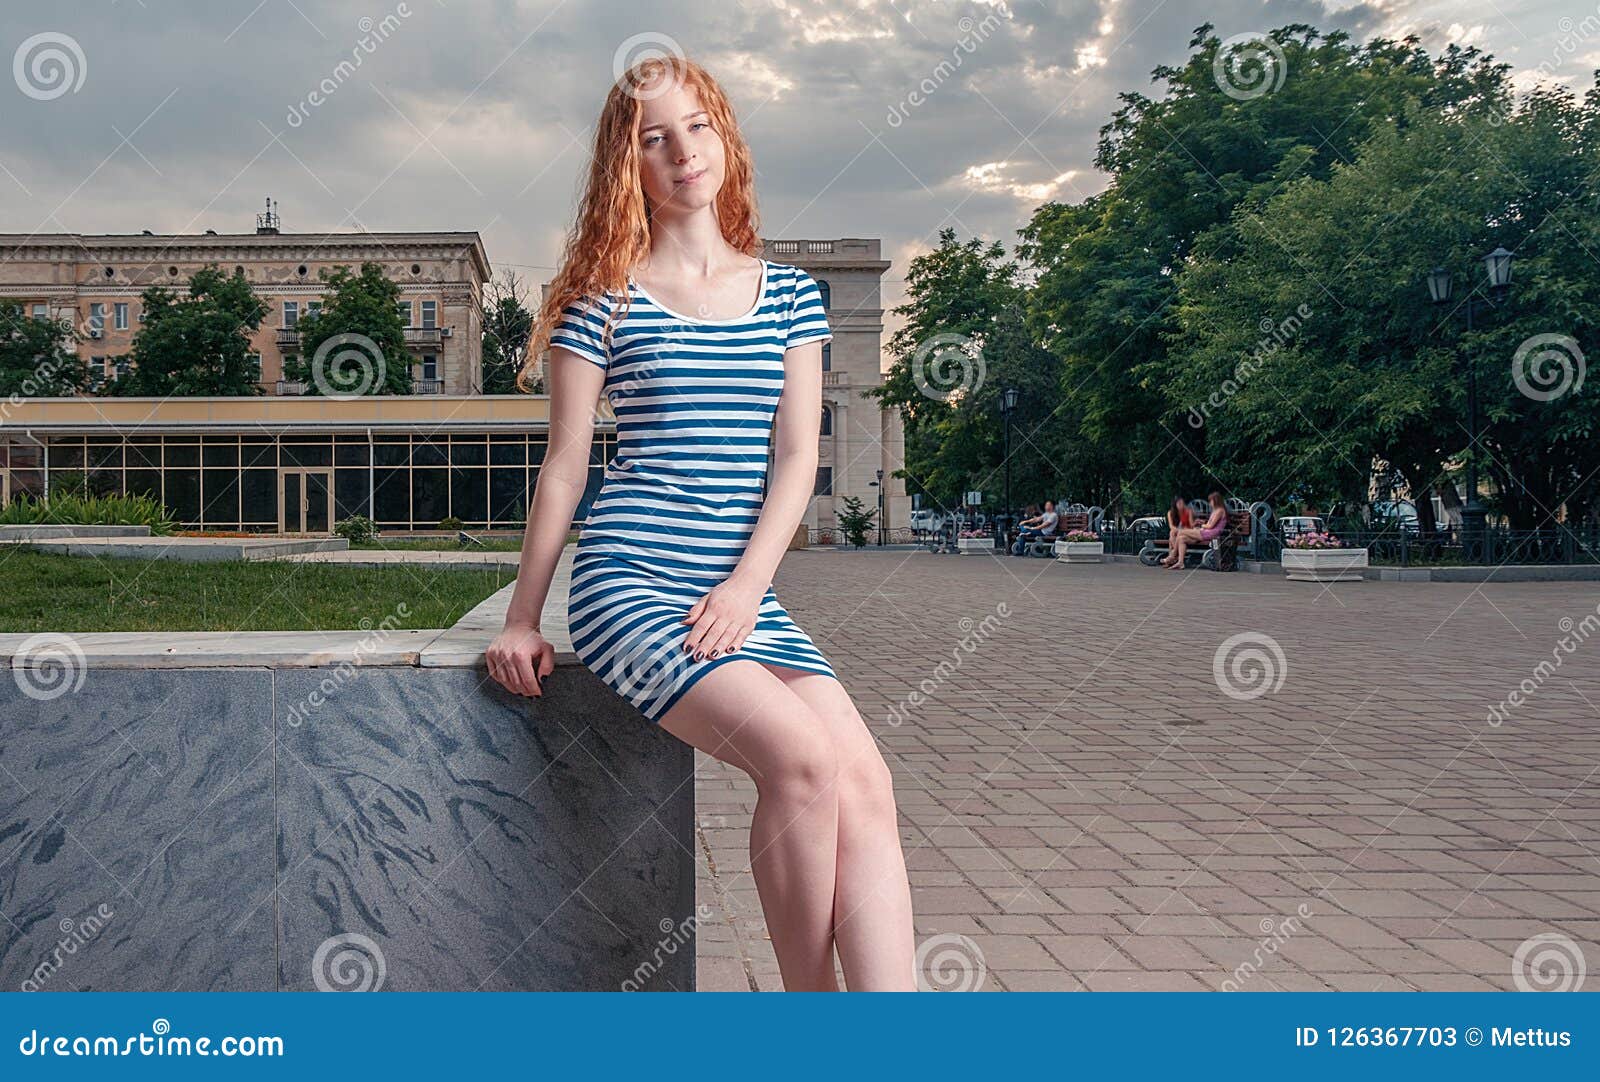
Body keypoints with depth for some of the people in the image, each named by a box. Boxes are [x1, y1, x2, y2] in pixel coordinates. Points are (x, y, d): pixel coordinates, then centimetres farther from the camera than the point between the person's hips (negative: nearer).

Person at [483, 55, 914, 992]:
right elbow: (565, 468, 6)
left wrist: (746, 585, -8)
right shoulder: (603, 300, 6)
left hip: (745, 594, 4)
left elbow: (798, 456, 6)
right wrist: (523, 621, 5)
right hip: (629, 585, -4)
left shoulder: (789, 292, 15)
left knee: (867, 785, -17)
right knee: (801, 756, -25)